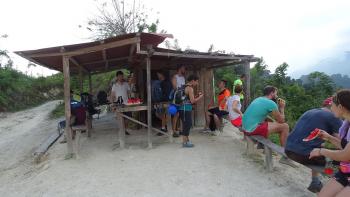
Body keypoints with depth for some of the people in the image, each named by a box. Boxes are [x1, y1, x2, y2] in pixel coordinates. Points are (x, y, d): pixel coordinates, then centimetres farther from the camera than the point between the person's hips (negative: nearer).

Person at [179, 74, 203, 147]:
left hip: (185, 109, 10)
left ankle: (186, 140, 25)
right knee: (187, 125, -3)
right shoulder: (190, 88, -13)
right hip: (186, 109, -10)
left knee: (187, 124, 16)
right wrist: (199, 97, -3)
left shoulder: (186, 87, 16)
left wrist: (197, 96, 14)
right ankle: (185, 142, 4)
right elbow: (192, 101, -17)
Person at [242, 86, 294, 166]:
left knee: (270, 122, 30)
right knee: (285, 126, -2)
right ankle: (285, 157, 4)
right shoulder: (271, 103, -9)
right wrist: (282, 108, 13)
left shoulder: (258, 99, 16)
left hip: (246, 127, 9)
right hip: (253, 129, -9)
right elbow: (281, 120, 0)